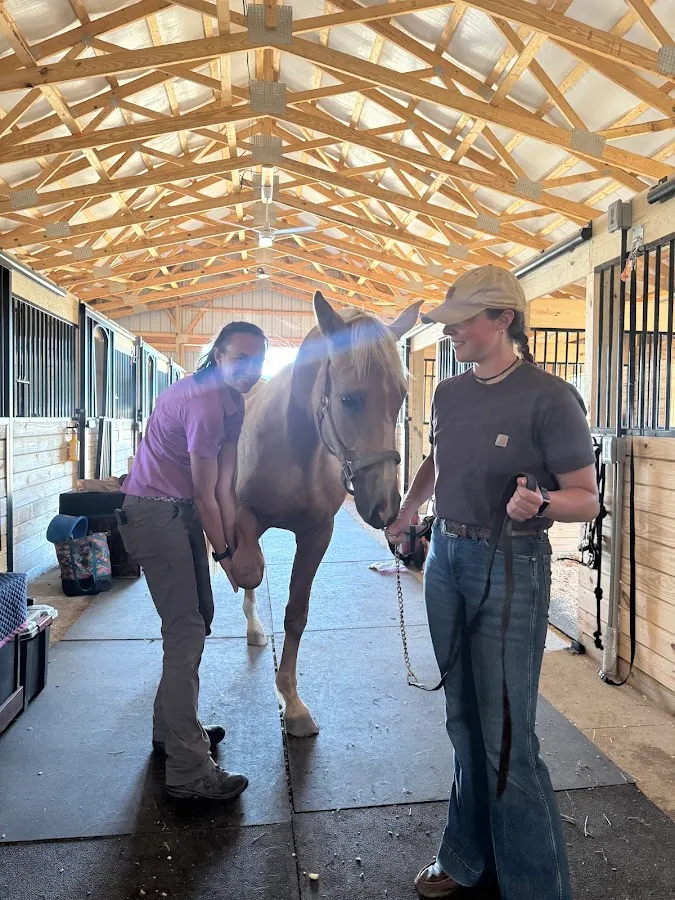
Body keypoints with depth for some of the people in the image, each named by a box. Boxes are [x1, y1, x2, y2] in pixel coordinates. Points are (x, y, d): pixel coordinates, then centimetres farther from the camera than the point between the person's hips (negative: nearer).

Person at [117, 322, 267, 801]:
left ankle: (172, 729, 34)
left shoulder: (234, 403, 5)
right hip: (154, 513, -10)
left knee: (199, 616, 16)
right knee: (186, 630, -8)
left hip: (185, 511, 10)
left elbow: (226, 486, 1)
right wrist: (224, 554, -8)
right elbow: (206, 495, -19)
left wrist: (236, 544, -4)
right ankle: (189, 771, 3)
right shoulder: (204, 403, -25)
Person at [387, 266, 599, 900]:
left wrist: (539, 503, -31)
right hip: (446, 557, 6)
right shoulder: (449, 393, 5)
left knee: (507, 738, 2)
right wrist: (408, 510, 11)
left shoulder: (550, 398, -14)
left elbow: (587, 499, -12)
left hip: (510, 567, -6)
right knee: (464, 721, 18)